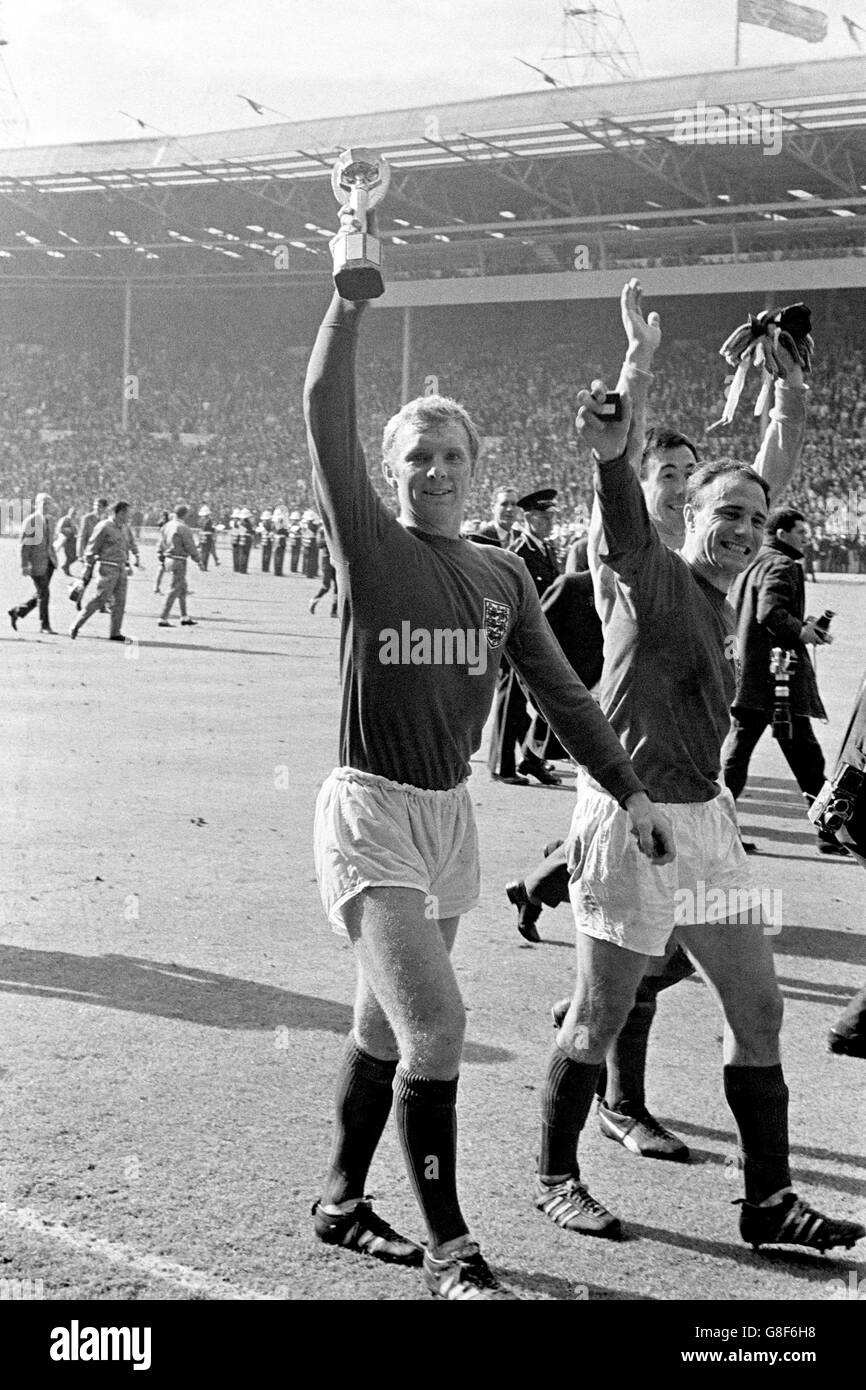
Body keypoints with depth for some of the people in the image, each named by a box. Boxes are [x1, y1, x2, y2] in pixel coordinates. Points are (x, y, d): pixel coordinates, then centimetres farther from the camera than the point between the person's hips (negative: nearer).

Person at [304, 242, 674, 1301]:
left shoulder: (502, 575, 9)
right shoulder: (368, 547, -6)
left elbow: (560, 693, 13)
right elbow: (324, 414, -17)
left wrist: (630, 791, 11)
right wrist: (352, 288, -20)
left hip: (449, 815, 6)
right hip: (370, 813, -6)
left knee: (386, 1026, 16)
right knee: (435, 1023, -14)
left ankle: (341, 1203, 32)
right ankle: (449, 1251, -2)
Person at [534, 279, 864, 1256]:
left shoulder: (716, 595, 12)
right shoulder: (648, 573, -9)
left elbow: (750, 504, 34)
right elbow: (619, 503, -29)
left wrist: (780, 431, 38)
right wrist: (637, 370, -43)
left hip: (704, 816, 8)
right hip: (632, 814, -8)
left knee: (758, 1011, 8)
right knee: (600, 1018, 2)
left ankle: (768, 1200, 17)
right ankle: (554, 1179, 21)